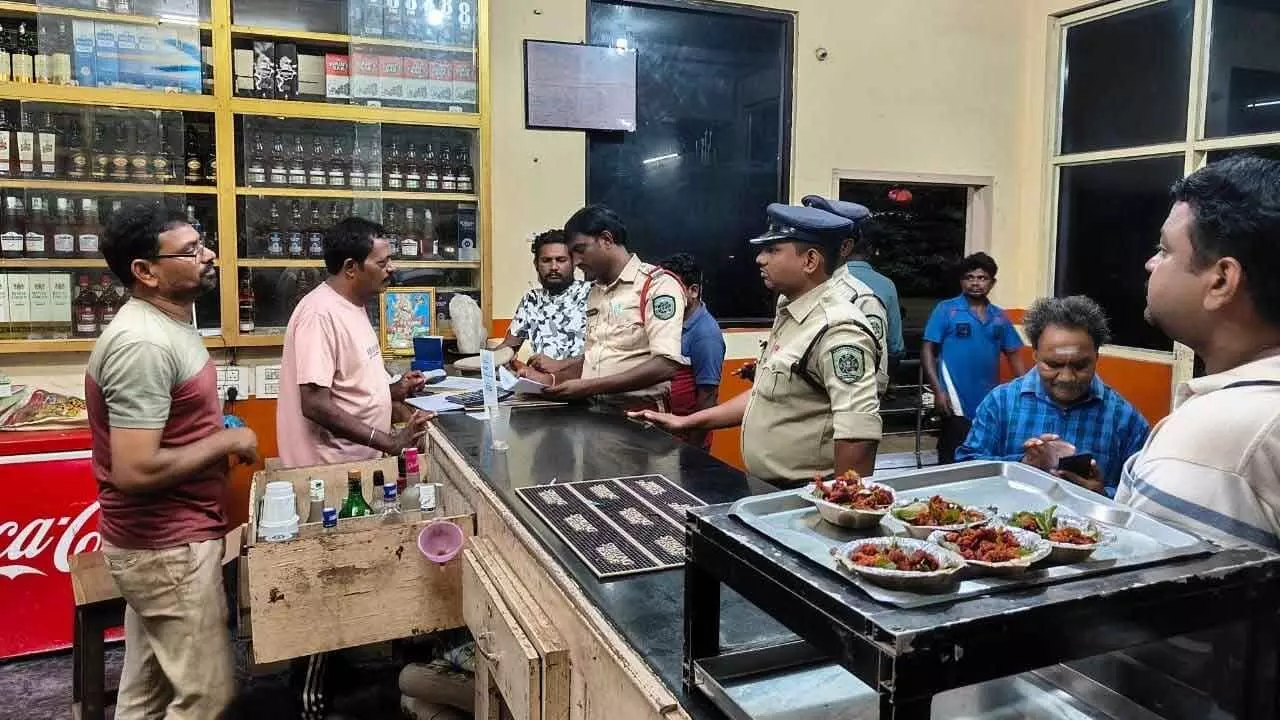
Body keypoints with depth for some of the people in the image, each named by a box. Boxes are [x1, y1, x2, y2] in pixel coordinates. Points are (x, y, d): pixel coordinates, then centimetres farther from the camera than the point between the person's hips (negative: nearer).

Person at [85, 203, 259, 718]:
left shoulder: (166, 325, 8)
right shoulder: (143, 345, -25)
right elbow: (135, 471, -29)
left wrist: (217, 434, 7)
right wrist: (226, 441, -18)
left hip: (161, 540, 10)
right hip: (168, 548, -10)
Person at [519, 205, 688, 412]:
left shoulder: (658, 284, -8)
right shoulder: (595, 291, 18)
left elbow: (667, 364, -18)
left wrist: (589, 386, -19)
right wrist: (556, 372, 6)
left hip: (637, 413, -6)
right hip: (594, 409, 6)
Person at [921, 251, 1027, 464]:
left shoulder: (1000, 317, 9)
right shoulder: (946, 310, -4)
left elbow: (1014, 356, 14)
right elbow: (927, 350, -6)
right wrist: (938, 390, -14)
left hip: (991, 404, 5)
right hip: (957, 403, -5)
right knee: (953, 461, 1)